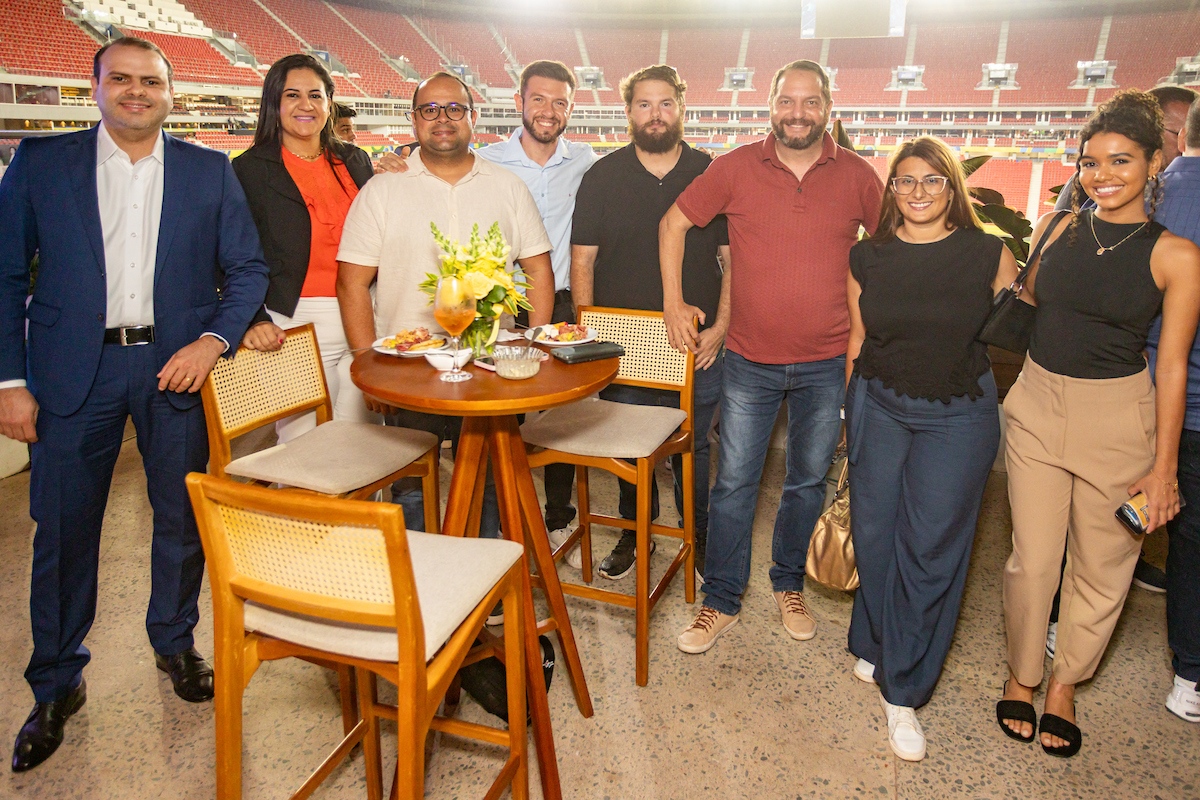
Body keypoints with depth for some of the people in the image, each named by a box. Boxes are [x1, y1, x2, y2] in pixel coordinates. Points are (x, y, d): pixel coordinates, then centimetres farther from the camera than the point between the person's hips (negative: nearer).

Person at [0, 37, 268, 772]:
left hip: (176, 363, 1)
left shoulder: (211, 173, 6)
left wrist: (213, 339, -12)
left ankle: (176, 643, 32)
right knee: (63, 529, 5)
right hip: (73, 371, 0)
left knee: (183, 518, 9)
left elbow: (247, 268, 4)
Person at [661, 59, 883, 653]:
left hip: (826, 364, 1)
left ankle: (789, 585, 35)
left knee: (808, 482, 14)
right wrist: (673, 301, -1)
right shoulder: (737, 167, -3)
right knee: (733, 483, 4)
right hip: (749, 361, -1)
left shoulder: (857, 176, -1)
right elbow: (673, 224, 5)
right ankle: (721, 601, 19)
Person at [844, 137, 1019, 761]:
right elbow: (857, 342, 9)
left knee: (930, 546, -1)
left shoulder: (988, 255, -2)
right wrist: (850, 419, 13)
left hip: (959, 416, -2)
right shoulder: (867, 258, 3)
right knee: (875, 534, 7)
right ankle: (876, 645, 33)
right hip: (880, 406, 2)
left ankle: (903, 690, 12)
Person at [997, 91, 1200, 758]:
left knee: (1101, 567, 11)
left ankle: (1065, 684, 33)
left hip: (1119, 417, -2)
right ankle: (1022, 677, 30)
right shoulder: (1057, 228, 3)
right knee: (1033, 558, 8)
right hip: (1037, 407, 2)